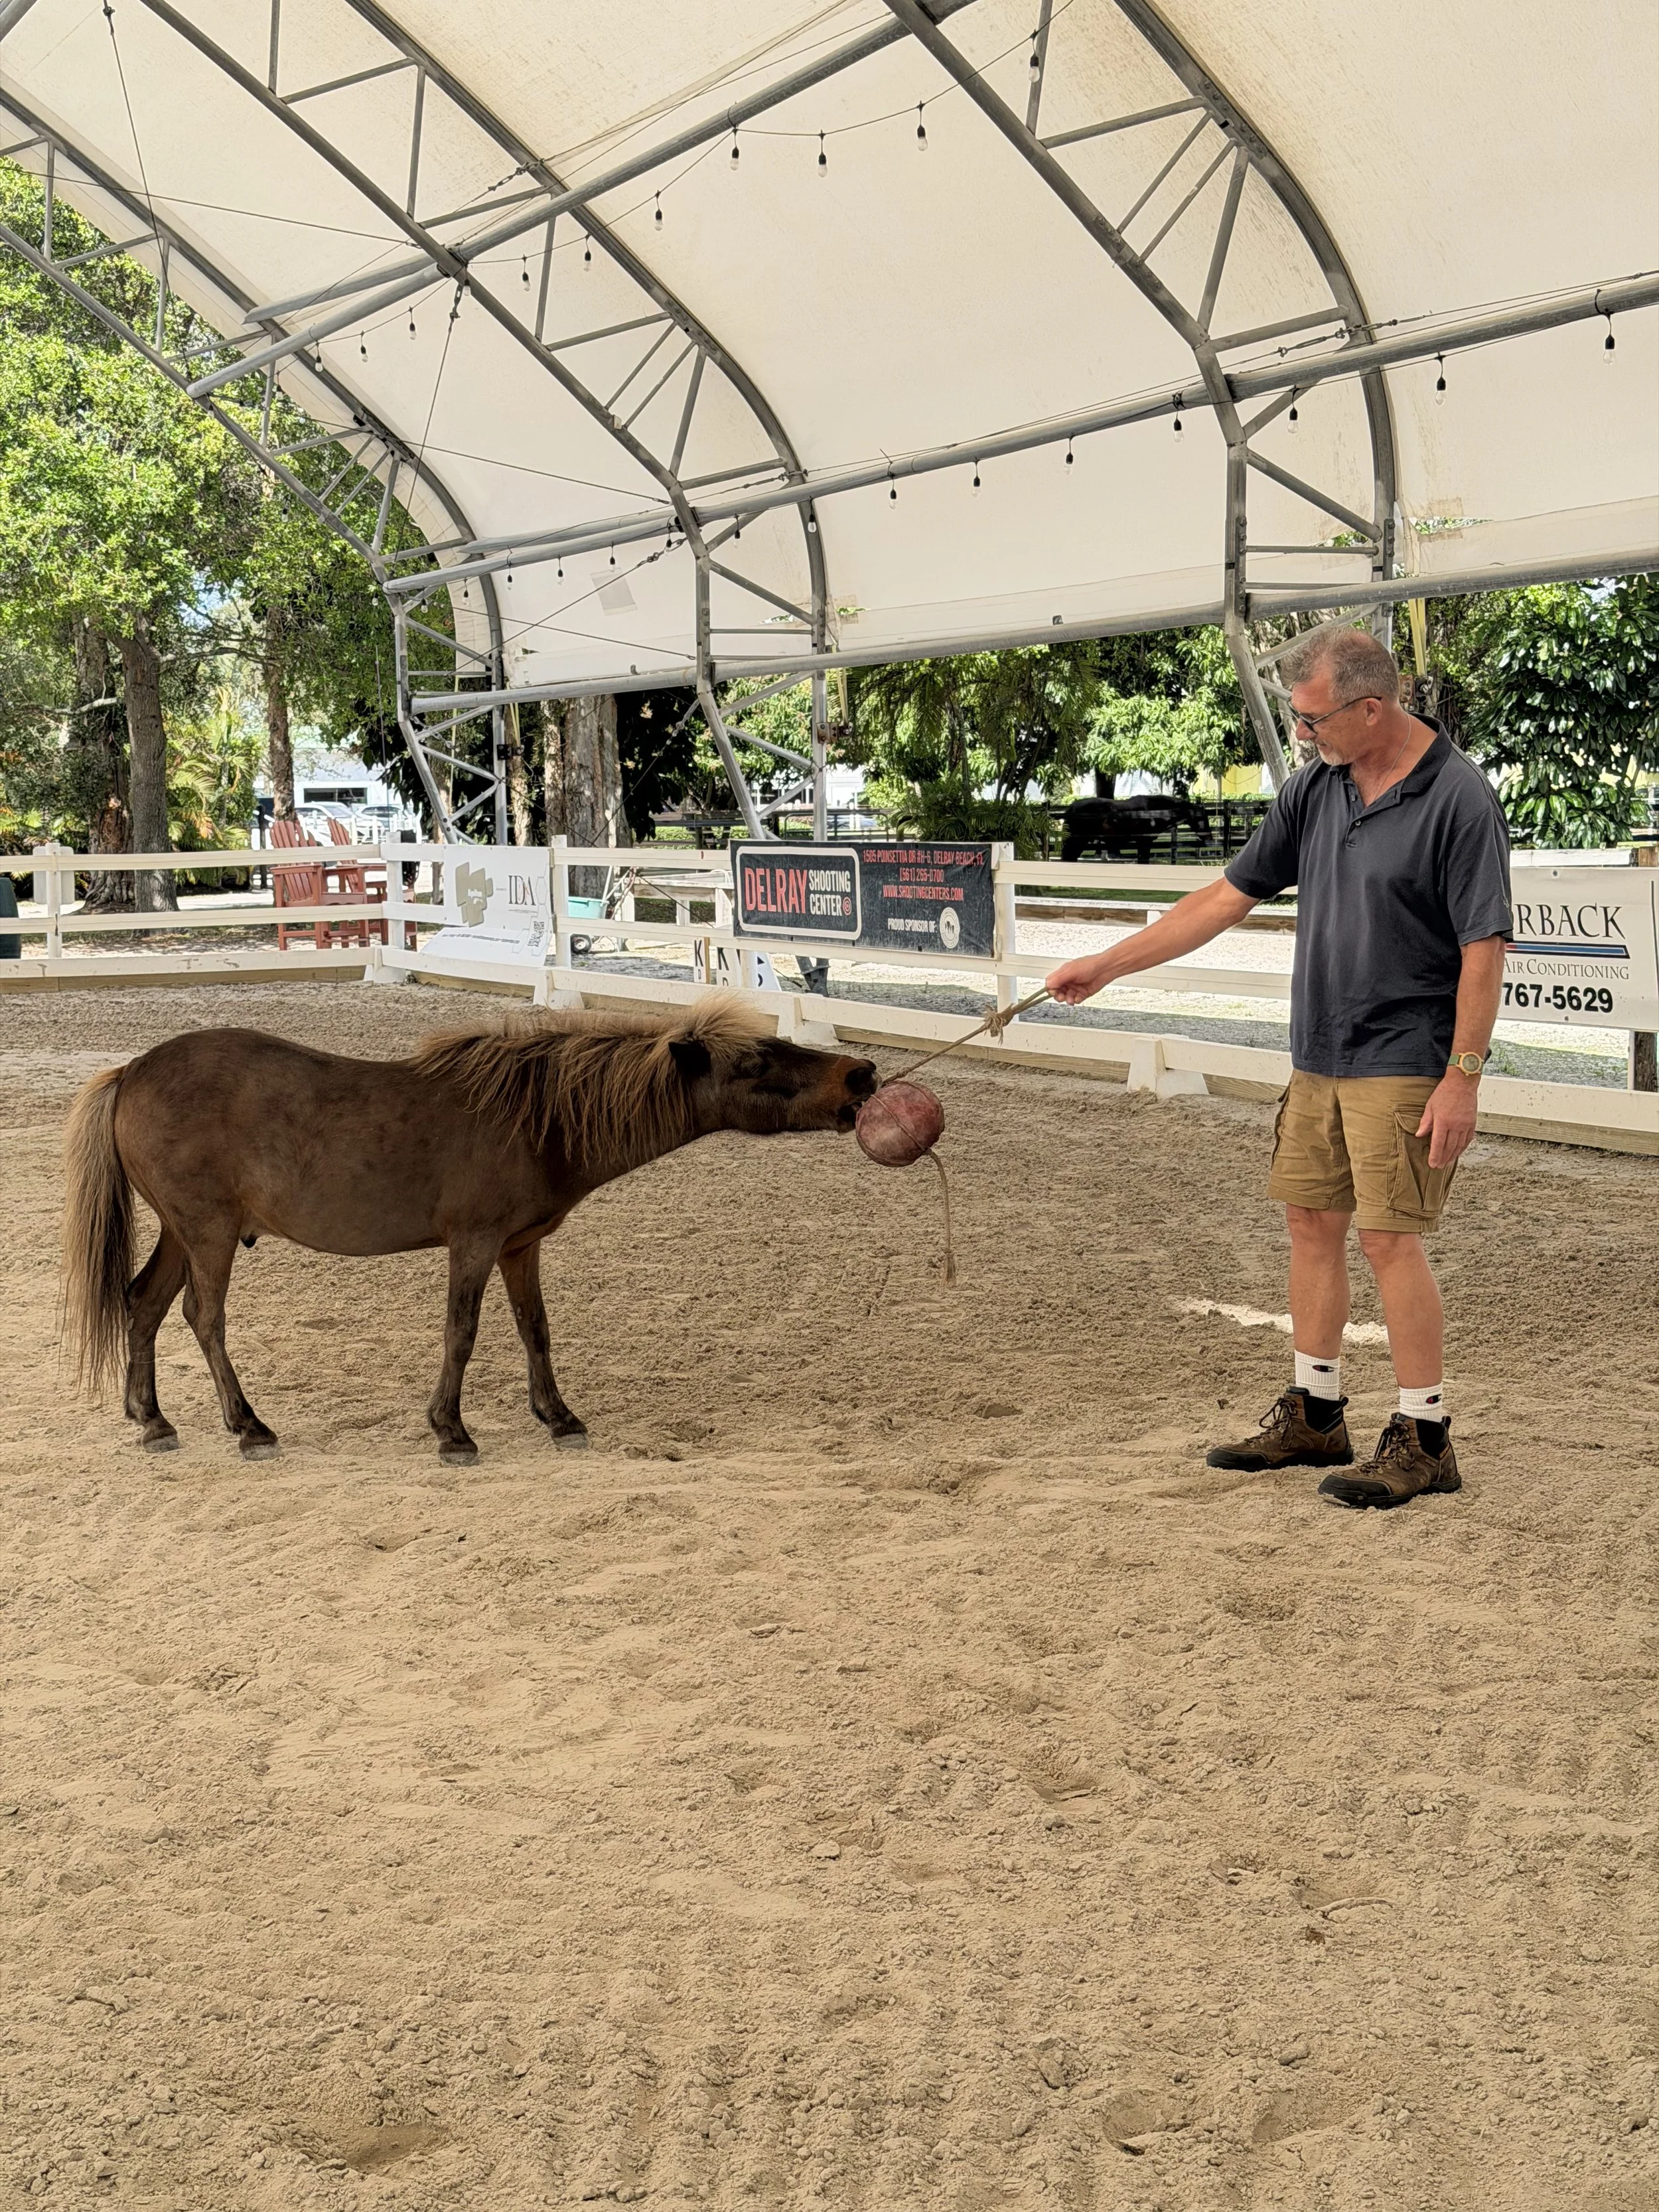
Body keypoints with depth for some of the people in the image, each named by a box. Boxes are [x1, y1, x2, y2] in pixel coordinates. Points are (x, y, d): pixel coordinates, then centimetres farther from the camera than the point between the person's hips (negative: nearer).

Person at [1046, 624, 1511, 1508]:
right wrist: (1108, 963, 8)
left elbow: (1484, 949, -15)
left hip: (1402, 1063, -7)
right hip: (1317, 1056, 8)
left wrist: (1463, 1078, -18)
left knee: (1388, 1236, -7)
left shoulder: (1459, 801, -14)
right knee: (1311, 1221, 12)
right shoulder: (1314, 789, 7)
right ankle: (1313, 1415, 25)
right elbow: (1229, 896, 11)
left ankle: (1424, 1437, 4)